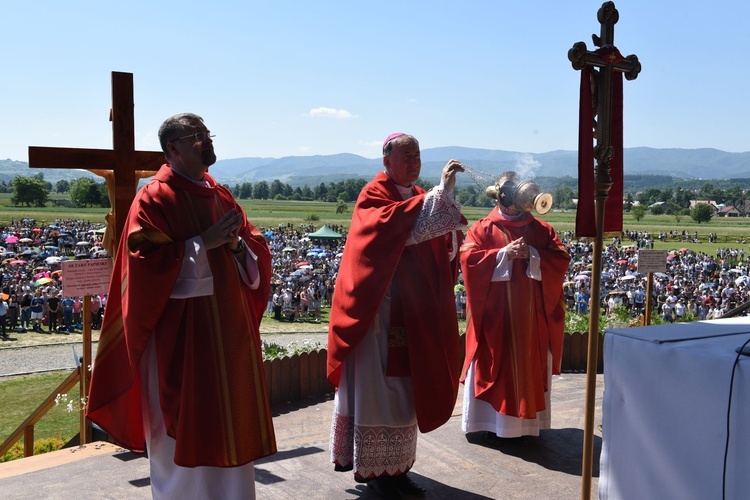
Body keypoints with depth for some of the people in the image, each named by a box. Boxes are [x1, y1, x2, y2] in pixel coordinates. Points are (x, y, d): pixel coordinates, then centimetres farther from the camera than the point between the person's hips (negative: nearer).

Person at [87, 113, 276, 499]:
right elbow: (147, 262, -18)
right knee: (184, 431, 2)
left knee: (229, 426, 14)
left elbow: (257, 249, 14)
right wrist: (204, 243, -18)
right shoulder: (155, 198, -8)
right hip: (181, 333, -7)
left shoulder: (222, 196, 13)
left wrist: (237, 244, -7)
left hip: (228, 329, 7)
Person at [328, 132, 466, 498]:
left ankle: (396, 465, 21)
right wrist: (442, 191, -30)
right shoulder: (374, 196, -7)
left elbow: (440, 249, 11)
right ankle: (374, 468, 10)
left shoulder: (419, 197, 16)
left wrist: (450, 241, -10)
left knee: (405, 388, 11)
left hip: (413, 312, 7)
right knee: (378, 387, -1)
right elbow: (400, 226, -28)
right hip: (381, 309, -7)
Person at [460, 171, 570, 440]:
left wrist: (532, 254, -15)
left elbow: (561, 259, 1)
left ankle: (526, 420, 16)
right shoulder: (483, 228, 4)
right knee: (494, 364, 2)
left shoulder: (541, 229, 10)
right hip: (495, 315, -2)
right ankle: (493, 420, 11)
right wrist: (503, 254, -17)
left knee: (531, 364, 6)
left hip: (532, 315, 2)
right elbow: (468, 258, -10)